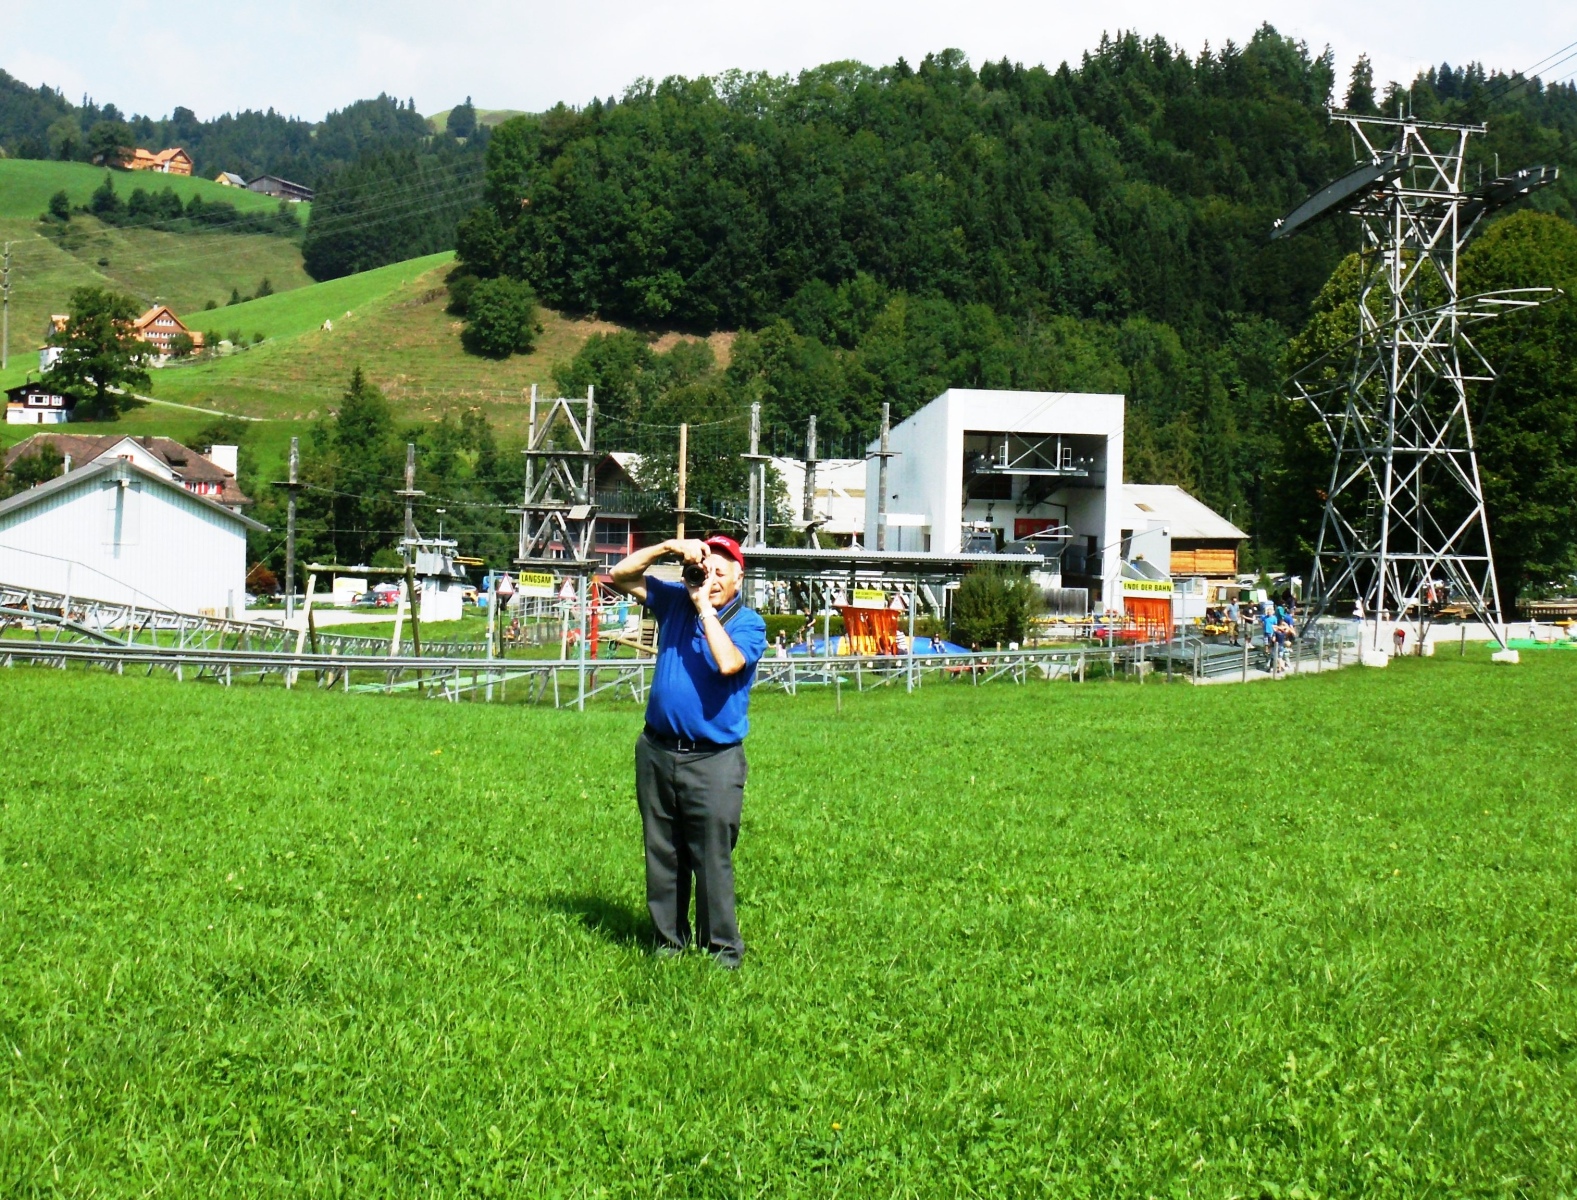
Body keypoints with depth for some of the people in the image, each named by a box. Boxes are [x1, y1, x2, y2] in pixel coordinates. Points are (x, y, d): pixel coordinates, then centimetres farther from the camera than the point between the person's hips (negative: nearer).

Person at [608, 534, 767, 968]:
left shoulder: (748, 623, -4)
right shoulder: (675, 601, 9)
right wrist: (668, 548, -3)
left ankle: (722, 946, 7)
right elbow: (620, 576, 10)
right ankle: (668, 939, 21)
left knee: (713, 858, -4)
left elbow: (729, 663, -24)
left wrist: (706, 608, -16)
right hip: (657, 751, 5)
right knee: (662, 855, 10)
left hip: (714, 759, -4)